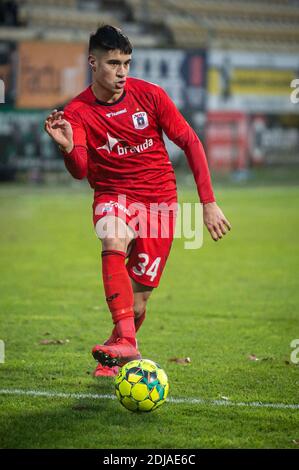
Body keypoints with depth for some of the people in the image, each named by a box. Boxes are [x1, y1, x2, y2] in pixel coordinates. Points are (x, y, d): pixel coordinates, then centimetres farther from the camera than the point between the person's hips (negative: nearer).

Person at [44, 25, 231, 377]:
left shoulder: (149, 95, -6)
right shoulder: (77, 111, -7)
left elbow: (190, 142, -1)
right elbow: (80, 170, -19)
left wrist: (209, 203, -5)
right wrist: (68, 148, -43)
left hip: (159, 197, 1)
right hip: (113, 194, -1)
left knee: (137, 301, -3)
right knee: (113, 243, -36)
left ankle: (115, 355, 27)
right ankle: (126, 342, -42)